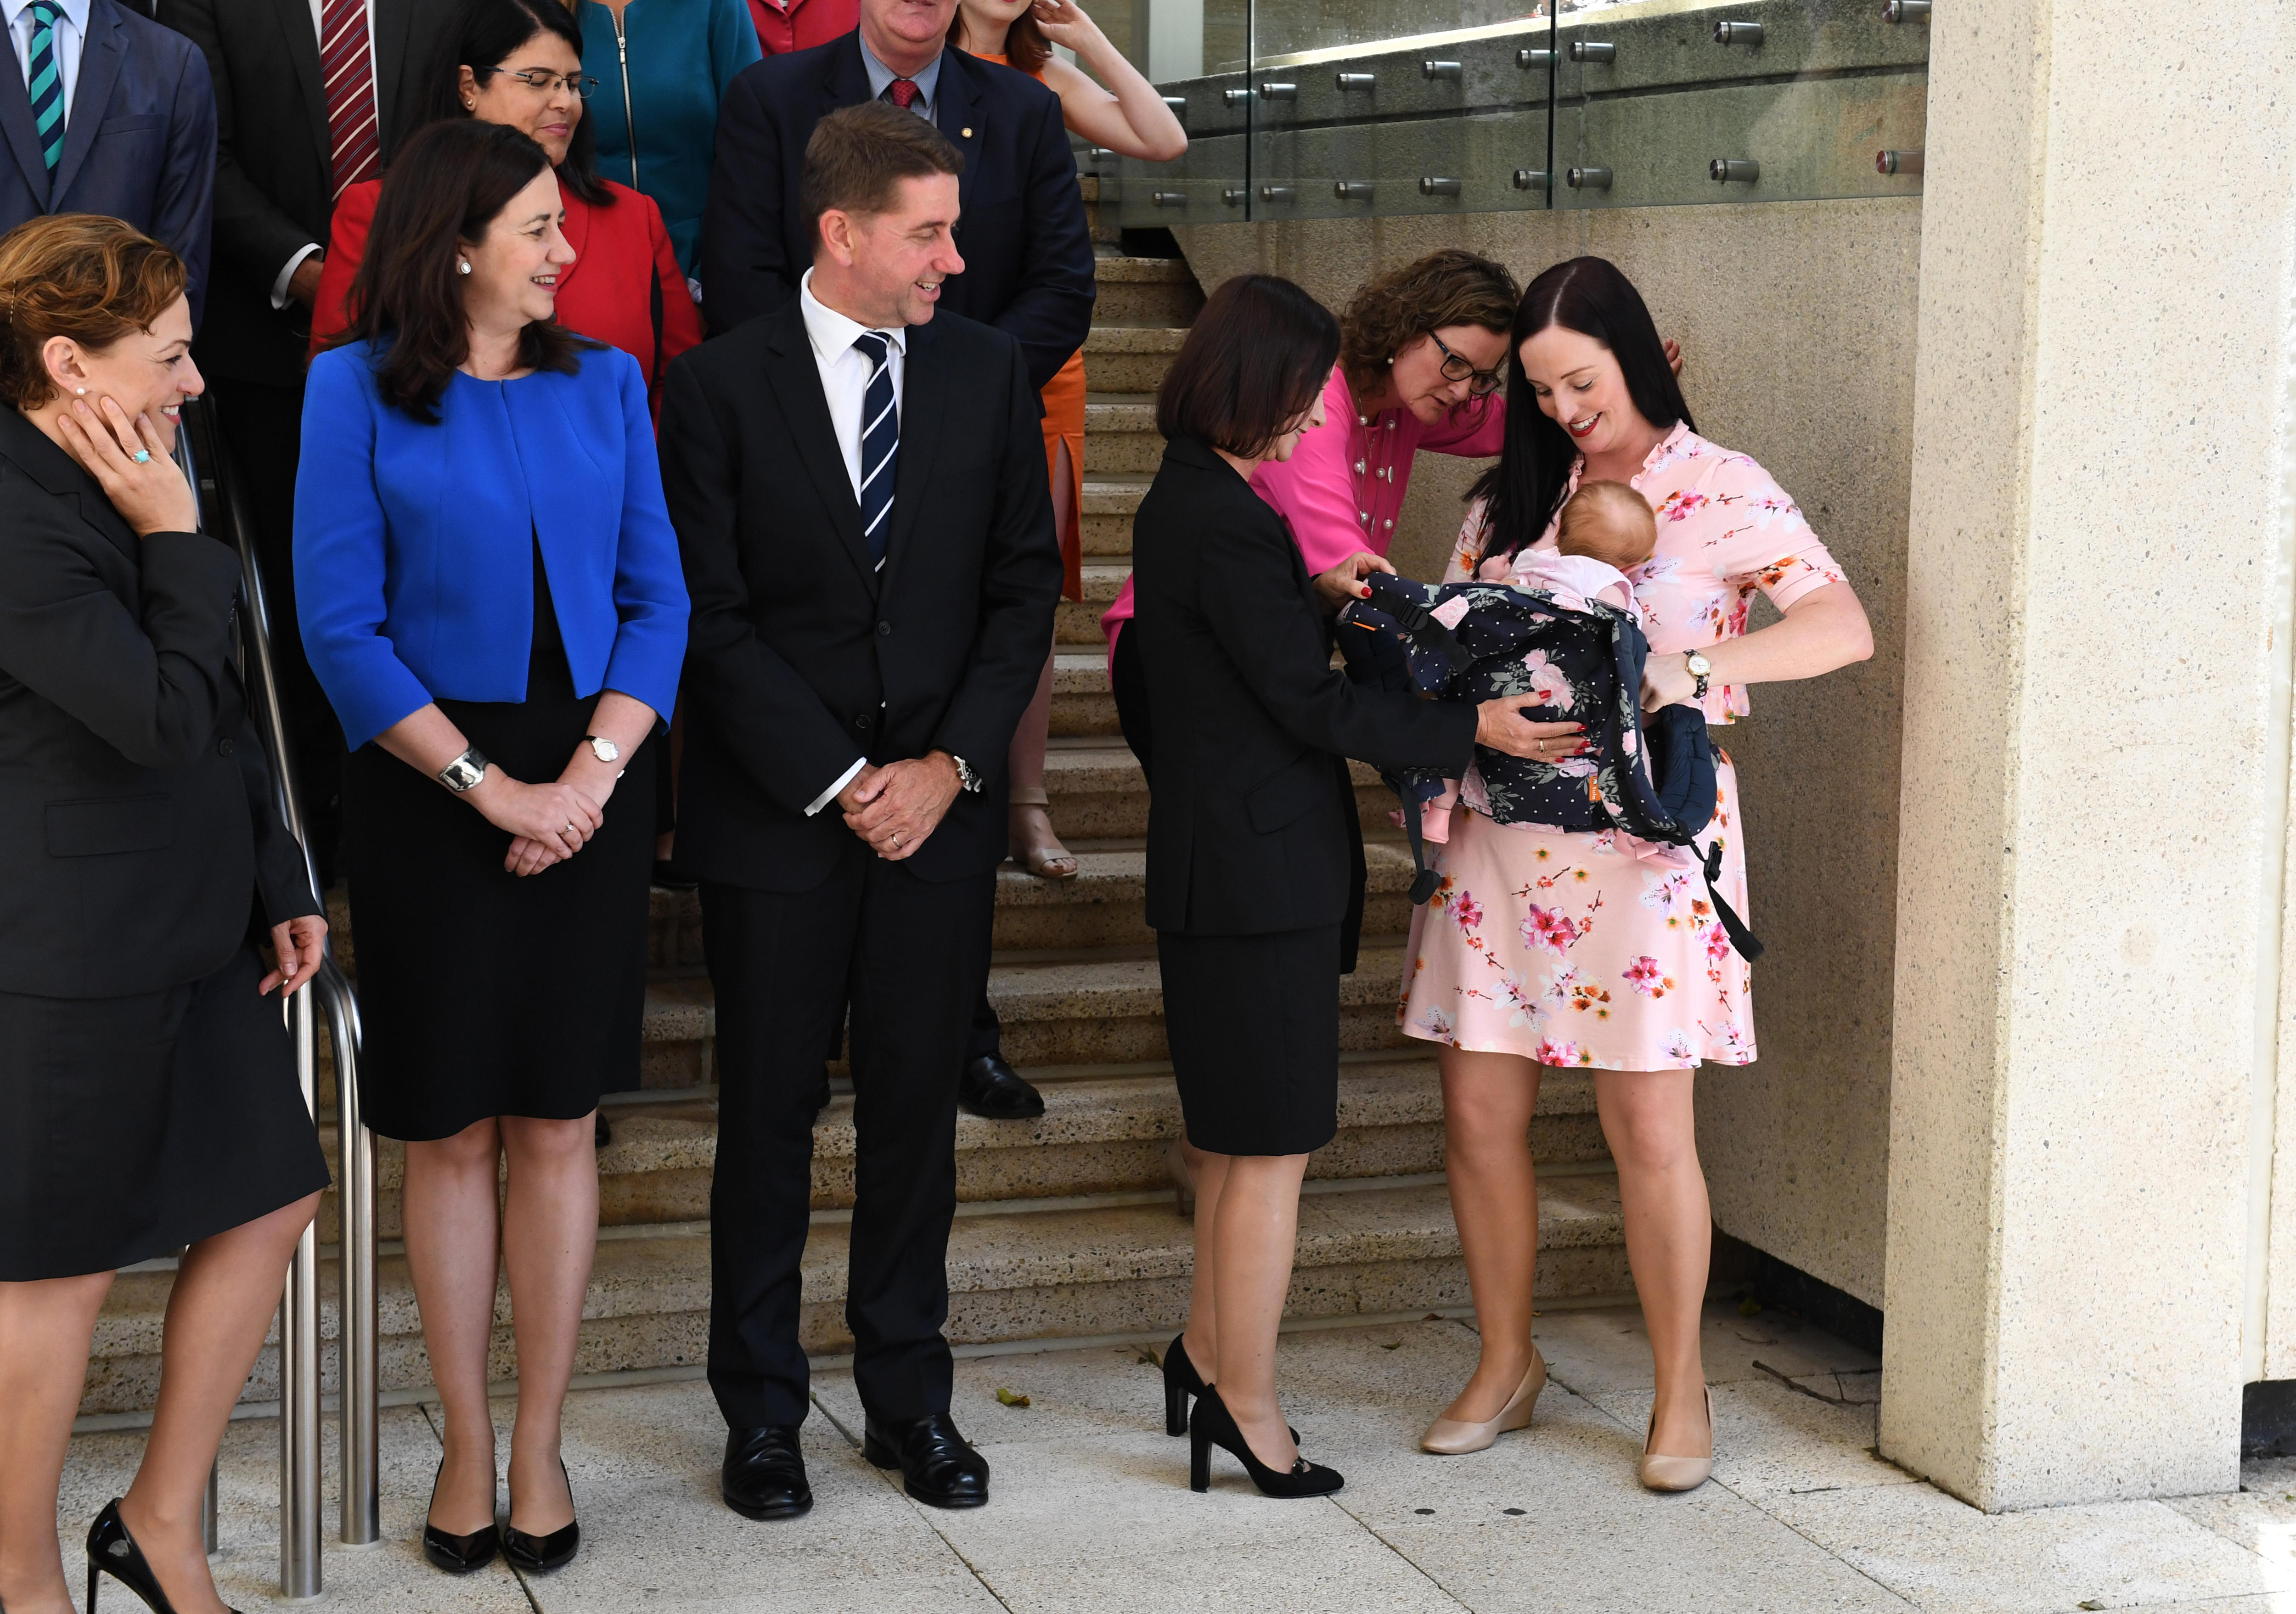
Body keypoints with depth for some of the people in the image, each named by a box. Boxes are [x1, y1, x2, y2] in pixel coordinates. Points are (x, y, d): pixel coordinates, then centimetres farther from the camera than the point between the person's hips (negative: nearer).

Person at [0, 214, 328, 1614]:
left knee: (269, 1203, 14)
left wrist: (278, 881, 18)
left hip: (192, 925, 10)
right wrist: (176, 540, -16)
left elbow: (222, 718, 18)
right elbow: (165, 718, -24)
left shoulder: (115, 490, 11)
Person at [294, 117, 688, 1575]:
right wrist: (490, 785, -13)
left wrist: (593, 774, -10)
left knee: (557, 1125, 5)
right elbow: (343, 626, -7)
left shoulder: (604, 381, 7)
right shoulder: (359, 389, -3)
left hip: (592, 783, 2)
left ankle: (539, 1447, 15)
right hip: (431, 786, -2)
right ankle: (467, 1448, 16)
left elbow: (659, 598, 5)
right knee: (451, 1133, 4)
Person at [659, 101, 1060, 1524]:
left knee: (920, 1111, 9)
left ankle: (910, 1402, 21)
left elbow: (1024, 585, 5)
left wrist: (952, 763, -6)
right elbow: (716, 618, -7)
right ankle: (763, 1414, 18)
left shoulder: (989, 370, 4)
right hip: (776, 814, -2)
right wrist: (838, 782, -12)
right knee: (769, 1120, 6)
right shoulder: (722, 387, -5)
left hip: (941, 806, 3)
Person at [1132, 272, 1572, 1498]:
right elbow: (1312, 704, -19)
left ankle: (1206, 1354, 30)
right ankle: (1245, 1409, 7)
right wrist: (1474, 729, -15)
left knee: (1242, 1136, 19)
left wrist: (1315, 601, 9)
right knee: (1272, 1145, -1)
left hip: (1228, 866, 10)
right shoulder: (1221, 519, -20)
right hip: (1258, 871, -10)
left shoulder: (1187, 501, 11)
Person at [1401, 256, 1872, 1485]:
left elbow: (1845, 626, -14)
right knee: (1478, 1111, 4)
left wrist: (1697, 664, -29)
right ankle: (1505, 1363, 22)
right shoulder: (1513, 500, 13)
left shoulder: (1722, 494, -2)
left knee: (1649, 1126, -2)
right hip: (1503, 827, 4)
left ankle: (1679, 1392, 14)